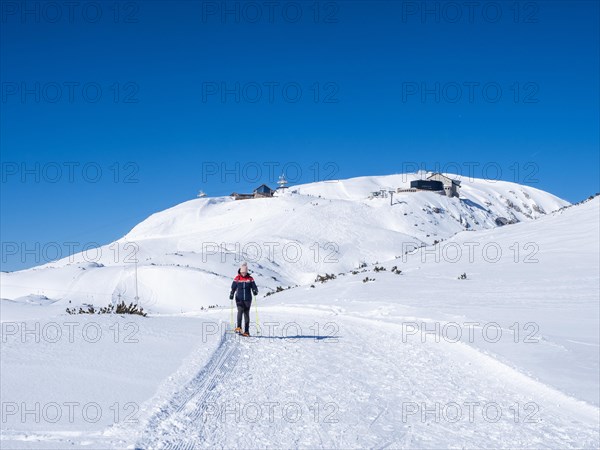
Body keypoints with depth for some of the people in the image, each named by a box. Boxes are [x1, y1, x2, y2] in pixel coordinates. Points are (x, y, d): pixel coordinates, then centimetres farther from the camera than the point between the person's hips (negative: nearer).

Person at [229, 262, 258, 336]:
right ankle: (239, 327, -27)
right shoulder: (237, 278, 2)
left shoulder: (250, 279, 4)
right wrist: (231, 294, -13)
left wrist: (255, 291, -18)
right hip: (239, 299, -1)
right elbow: (233, 287, 3)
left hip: (247, 299, 1)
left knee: (246, 314, 3)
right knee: (240, 311, -24)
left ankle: (246, 331, 8)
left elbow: (254, 287, 3)